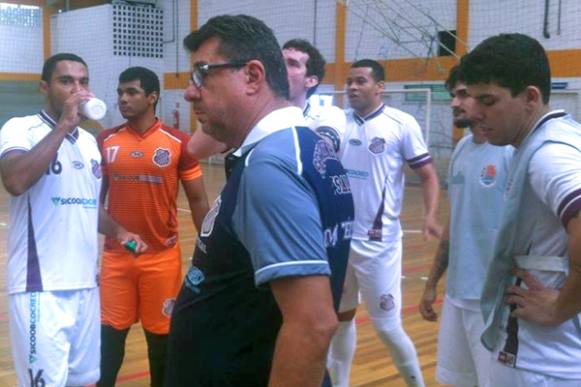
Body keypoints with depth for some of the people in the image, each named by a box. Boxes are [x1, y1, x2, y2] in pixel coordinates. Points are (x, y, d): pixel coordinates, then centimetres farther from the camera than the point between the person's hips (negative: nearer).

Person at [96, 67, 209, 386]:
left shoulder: (179, 143, -5)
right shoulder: (105, 141, 3)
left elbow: (197, 200, -1)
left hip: (162, 256, -2)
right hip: (115, 256, 2)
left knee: (160, 333, 10)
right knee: (110, 333, 8)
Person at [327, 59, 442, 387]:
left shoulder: (402, 124, -7)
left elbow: (428, 176, -5)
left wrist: (431, 216, -20)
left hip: (378, 243, -4)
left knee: (387, 326, 2)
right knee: (341, 317, 17)